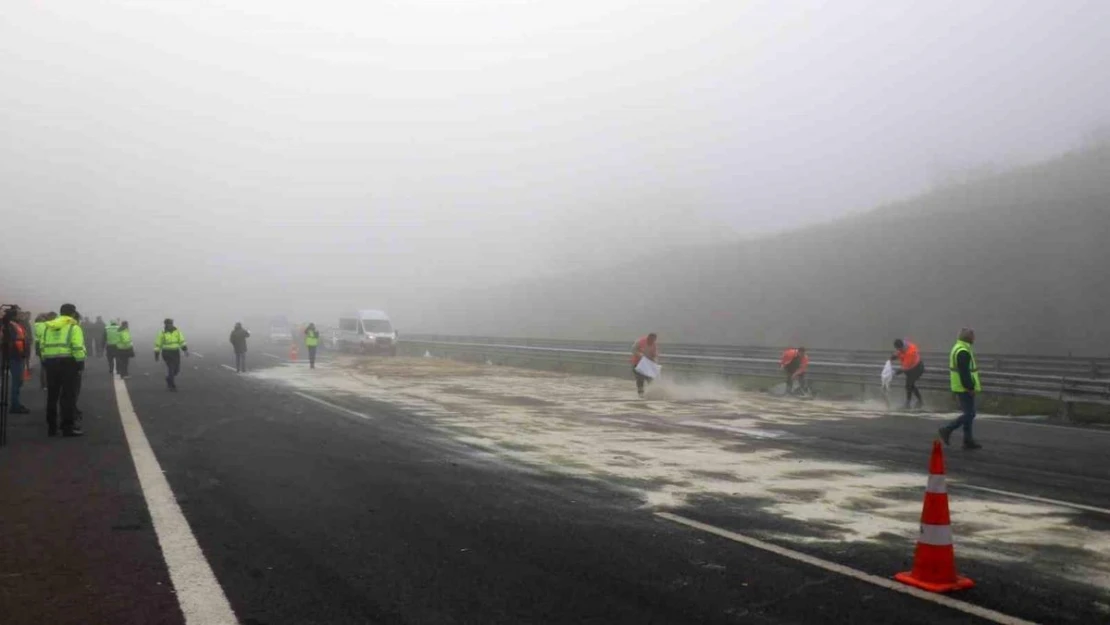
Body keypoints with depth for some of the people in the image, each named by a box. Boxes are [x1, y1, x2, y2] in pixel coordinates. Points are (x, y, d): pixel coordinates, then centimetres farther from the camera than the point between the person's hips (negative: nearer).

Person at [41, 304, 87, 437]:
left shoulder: (48, 327, 15)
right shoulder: (74, 327, -5)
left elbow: (43, 347, 11)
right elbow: (77, 347, -14)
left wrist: (46, 362, 14)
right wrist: (80, 362, -9)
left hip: (51, 362, 6)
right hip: (68, 362, -6)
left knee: (52, 396, 12)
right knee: (68, 396, -3)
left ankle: (51, 427, 16)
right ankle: (68, 427, -4)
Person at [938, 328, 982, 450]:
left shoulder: (958, 348, 14)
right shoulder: (963, 352, -20)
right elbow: (964, 372, -25)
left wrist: (974, 384, 24)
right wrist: (971, 388, -22)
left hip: (962, 388, 11)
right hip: (965, 389, -11)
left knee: (968, 413, 14)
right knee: (969, 414, -5)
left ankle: (968, 441, 18)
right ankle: (947, 430, -4)